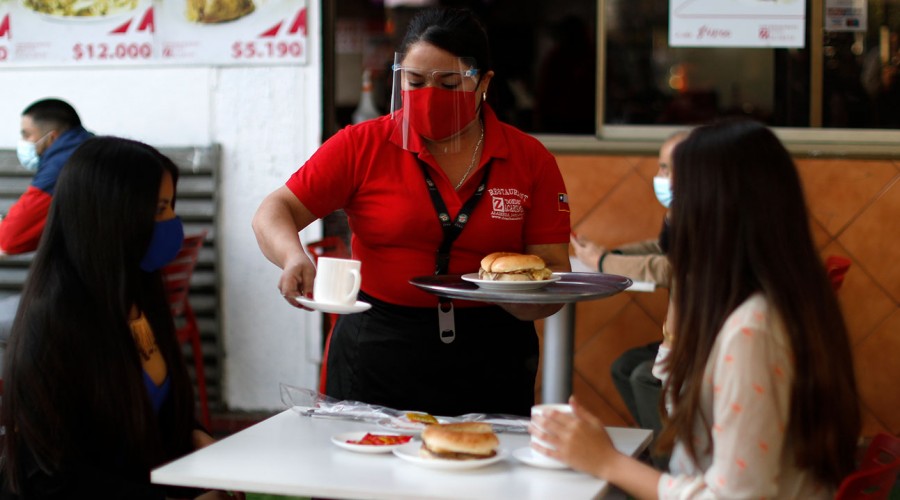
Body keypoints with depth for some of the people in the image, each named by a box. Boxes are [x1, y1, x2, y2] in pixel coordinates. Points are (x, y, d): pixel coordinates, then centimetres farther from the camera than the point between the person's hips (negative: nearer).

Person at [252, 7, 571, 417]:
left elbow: (553, 269, -1)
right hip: (376, 358, -1)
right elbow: (274, 212, -4)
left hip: (488, 364, 1)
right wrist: (294, 257, -26)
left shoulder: (530, 160, 0)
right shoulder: (363, 146, -3)